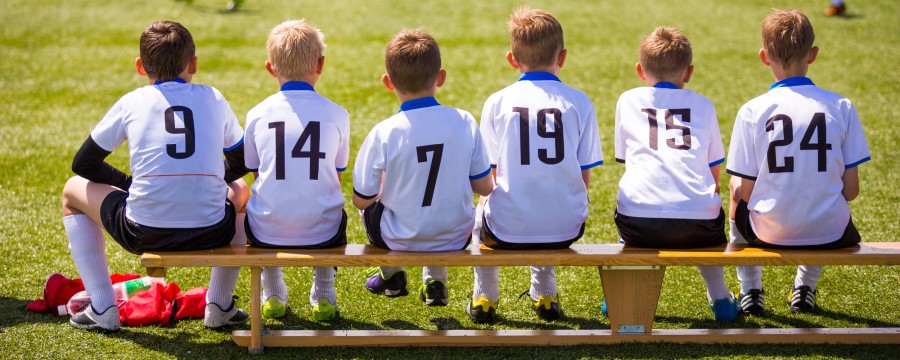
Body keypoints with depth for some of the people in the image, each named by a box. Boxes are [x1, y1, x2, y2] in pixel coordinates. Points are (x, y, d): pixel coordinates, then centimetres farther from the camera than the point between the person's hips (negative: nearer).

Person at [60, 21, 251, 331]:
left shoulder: (131, 102, 9)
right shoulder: (212, 98, 13)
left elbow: (83, 164, 18)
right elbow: (241, 162, 26)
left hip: (144, 235, -1)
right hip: (212, 234, 2)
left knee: (73, 191, 27)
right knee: (239, 189, 37)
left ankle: (102, 308, 21)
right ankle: (220, 306, 30)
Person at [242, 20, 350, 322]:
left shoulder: (257, 114, -1)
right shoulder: (337, 114, -1)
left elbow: (257, 174, 11)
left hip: (268, 234, 0)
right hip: (322, 233, 0)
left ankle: (273, 295, 36)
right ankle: (323, 295, 31)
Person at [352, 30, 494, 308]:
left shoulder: (383, 134, -19)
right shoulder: (464, 122, -12)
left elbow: (362, 199, -9)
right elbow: (485, 188, -3)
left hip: (399, 240, -2)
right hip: (455, 239, 2)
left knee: (369, 206, 30)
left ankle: (391, 275, 41)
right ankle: (435, 279, 33)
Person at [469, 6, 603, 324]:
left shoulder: (497, 103, -4)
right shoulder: (579, 102, -2)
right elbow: (584, 179, 1)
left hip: (507, 230, -1)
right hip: (566, 229, 1)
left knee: (481, 208, 35)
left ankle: (484, 298, 38)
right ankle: (544, 295, 42)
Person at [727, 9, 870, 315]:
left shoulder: (752, 111, -10)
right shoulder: (842, 107, -6)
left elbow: (742, 192, -8)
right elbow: (851, 190, -4)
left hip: (769, 232, -1)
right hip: (829, 233, 1)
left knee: (738, 209, 34)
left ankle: (750, 291, 33)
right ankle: (806, 287, 36)